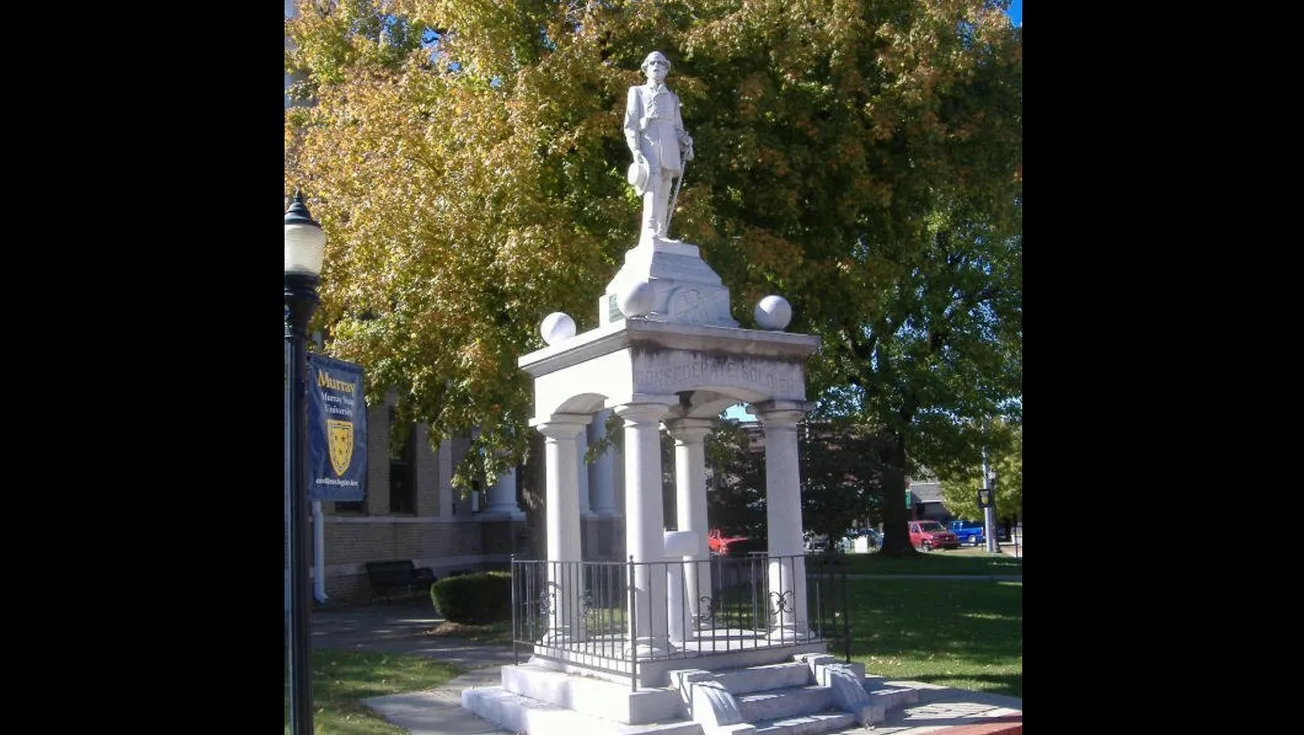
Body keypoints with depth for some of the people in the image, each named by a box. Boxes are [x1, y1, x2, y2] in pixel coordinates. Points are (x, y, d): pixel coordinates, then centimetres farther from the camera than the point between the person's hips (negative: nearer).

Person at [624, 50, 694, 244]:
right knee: (653, 187, -23)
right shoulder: (637, 92, 17)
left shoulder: (672, 97, 27)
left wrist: (686, 145, 4)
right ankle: (650, 235, -35)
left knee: (664, 194, -1)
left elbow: (678, 127, 25)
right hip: (648, 143, -5)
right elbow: (630, 125, 6)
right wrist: (635, 150, -10)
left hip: (669, 148, 5)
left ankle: (660, 236, -3)